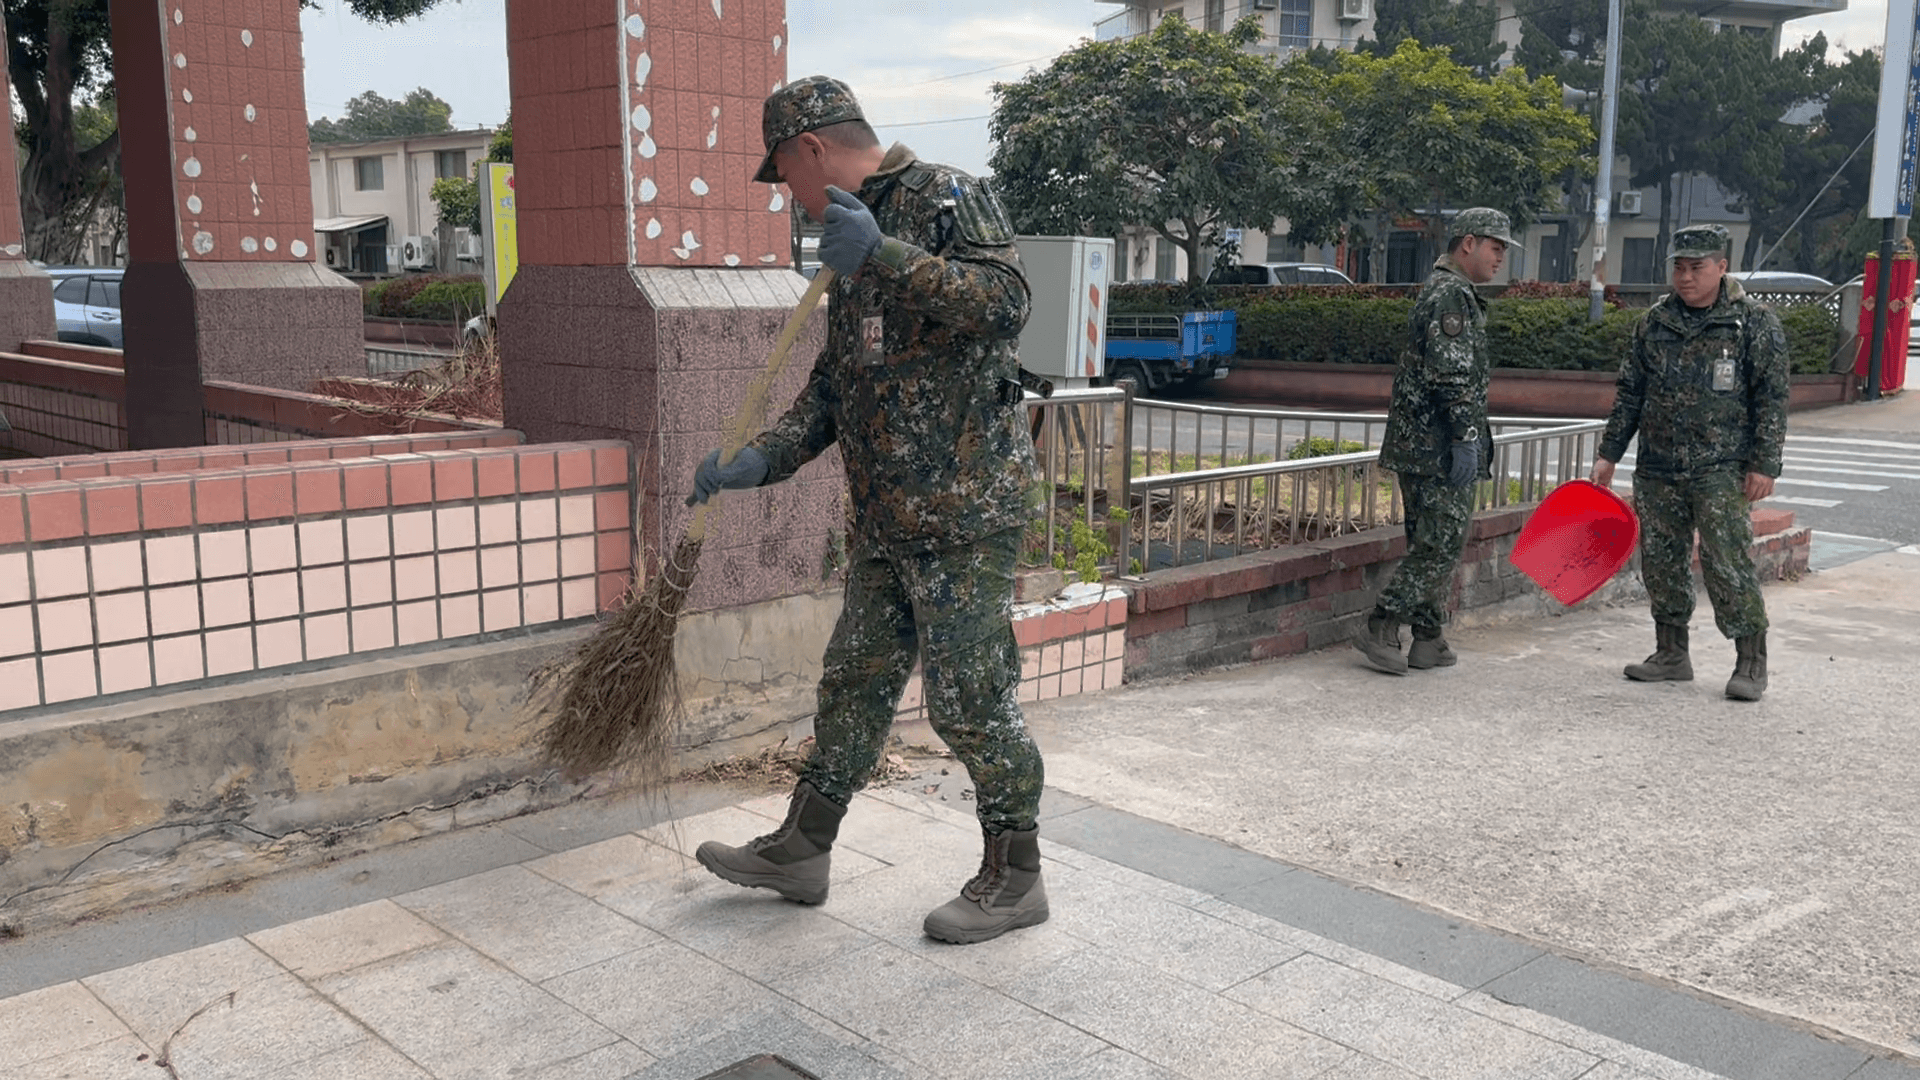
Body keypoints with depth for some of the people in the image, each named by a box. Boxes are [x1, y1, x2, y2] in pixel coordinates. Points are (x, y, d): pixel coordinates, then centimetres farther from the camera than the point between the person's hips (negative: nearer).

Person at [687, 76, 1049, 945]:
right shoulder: (857, 234, 20)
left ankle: (1014, 879, 14)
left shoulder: (945, 198, -7)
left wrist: (886, 259, -27)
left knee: (970, 699, -2)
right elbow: (833, 388, 22)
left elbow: (1008, 301, -25)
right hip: (886, 519, 9)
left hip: (963, 512, -9)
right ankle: (800, 850, 29)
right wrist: (760, 461, 12)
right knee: (854, 682, 16)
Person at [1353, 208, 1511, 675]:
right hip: (1439, 448, -11)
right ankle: (1380, 628, -6)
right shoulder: (1452, 295, -12)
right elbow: (1453, 376, -21)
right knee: (1443, 543, -8)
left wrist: (1466, 438, 29)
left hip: (1420, 445, 11)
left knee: (1432, 543, 12)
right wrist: (1466, 438, -22)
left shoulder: (1442, 290, 22)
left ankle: (1427, 640, 16)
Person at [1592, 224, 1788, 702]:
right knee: (1660, 561, 8)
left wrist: (1764, 465, -9)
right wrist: (1609, 453, 12)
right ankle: (1671, 653, 22)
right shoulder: (1655, 322, 10)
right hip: (1657, 469, 5)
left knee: (1727, 563, -8)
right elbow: (1630, 392, 15)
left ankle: (1751, 662, 4)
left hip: (1722, 470, -5)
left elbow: (1772, 400, -4)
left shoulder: (1756, 323, -2)